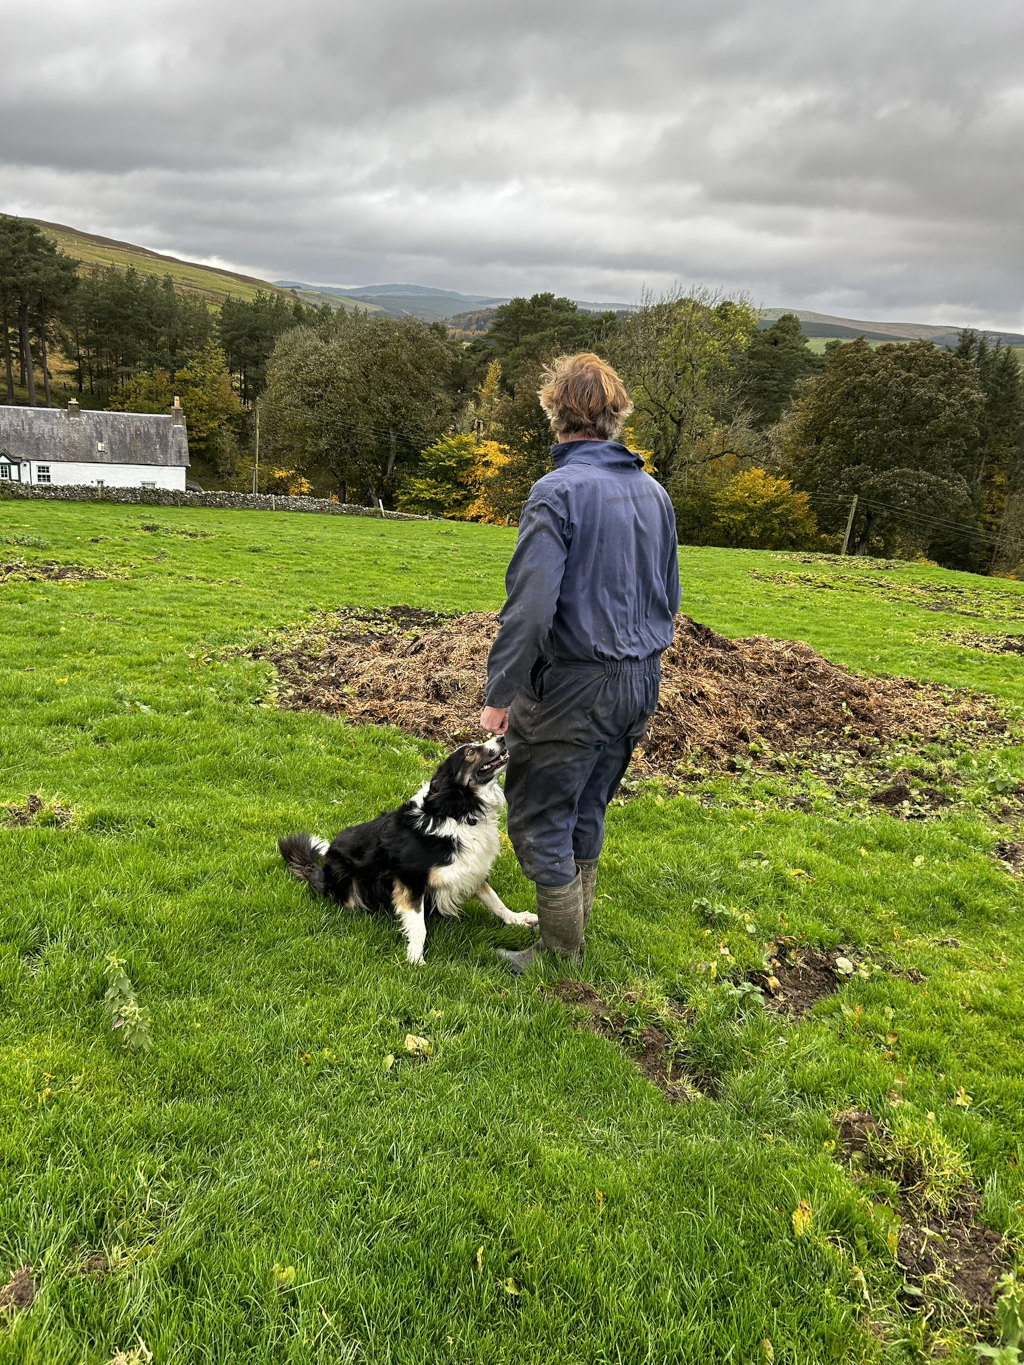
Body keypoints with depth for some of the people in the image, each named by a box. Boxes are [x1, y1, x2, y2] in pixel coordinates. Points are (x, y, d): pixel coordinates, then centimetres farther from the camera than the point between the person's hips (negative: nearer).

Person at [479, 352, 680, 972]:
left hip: (571, 688, -8)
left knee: (539, 821, 7)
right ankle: (573, 931, 35)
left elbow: (530, 607, -22)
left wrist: (500, 693, -14)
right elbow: (669, 598, 16)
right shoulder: (654, 492, 8)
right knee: (587, 816, 21)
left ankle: (561, 955, 18)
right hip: (638, 686, 8)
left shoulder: (558, 491, -16)